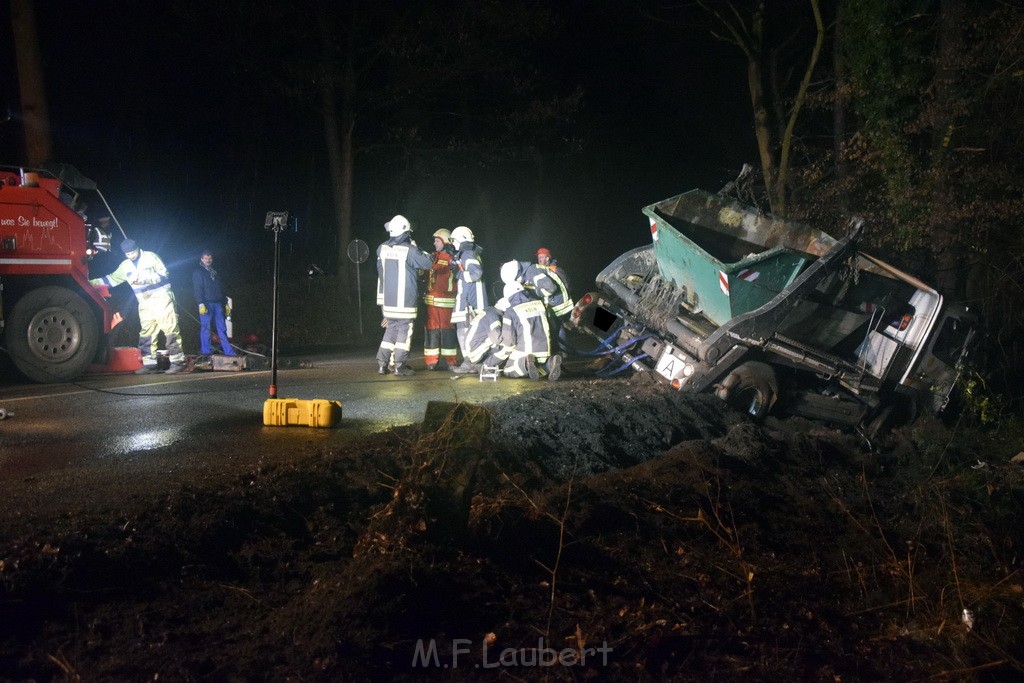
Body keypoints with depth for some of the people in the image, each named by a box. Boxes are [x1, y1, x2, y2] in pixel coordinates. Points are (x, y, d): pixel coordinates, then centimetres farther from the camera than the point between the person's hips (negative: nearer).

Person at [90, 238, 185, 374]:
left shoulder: (151, 257, -4)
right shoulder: (125, 266, 11)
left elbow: (164, 273, -11)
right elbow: (111, 279, 16)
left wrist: (146, 279, -22)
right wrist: (91, 282, 10)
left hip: (161, 298, -6)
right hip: (145, 304, 6)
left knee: (171, 331, -9)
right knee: (146, 334, 2)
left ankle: (177, 362, -8)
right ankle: (149, 364, 5)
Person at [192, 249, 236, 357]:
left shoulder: (214, 273, 21)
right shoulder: (198, 272, 2)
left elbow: (221, 289, 24)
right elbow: (197, 289, -9)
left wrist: (225, 304, 20)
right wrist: (201, 303, -20)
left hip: (217, 304, 6)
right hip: (206, 304, -5)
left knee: (222, 329, 3)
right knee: (205, 329, -3)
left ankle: (229, 352, 1)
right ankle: (206, 353, 1)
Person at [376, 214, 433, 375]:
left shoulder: (382, 249, 4)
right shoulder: (409, 250, -14)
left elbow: (380, 273, 12)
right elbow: (427, 263, -7)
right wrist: (417, 248, 5)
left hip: (387, 300, 6)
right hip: (405, 300, -5)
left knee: (391, 329, 15)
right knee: (404, 331, 2)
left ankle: (382, 363, 12)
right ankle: (399, 365, 1)